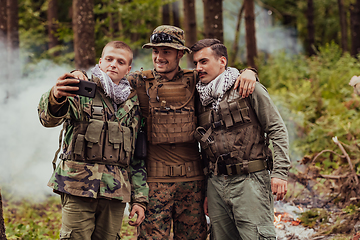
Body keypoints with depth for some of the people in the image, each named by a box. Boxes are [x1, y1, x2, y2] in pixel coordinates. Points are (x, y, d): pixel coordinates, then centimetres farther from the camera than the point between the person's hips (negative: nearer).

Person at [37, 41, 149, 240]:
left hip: (116, 190, 4)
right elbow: (48, 119, -17)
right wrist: (55, 97, -40)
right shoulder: (81, 92, 3)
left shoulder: (132, 104, 16)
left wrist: (140, 198, 11)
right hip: (78, 185, -4)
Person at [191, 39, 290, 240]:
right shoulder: (202, 99, 15)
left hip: (249, 180, -5)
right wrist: (206, 192, 17)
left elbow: (277, 130, -4)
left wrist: (280, 173, -13)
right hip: (216, 183, 6)